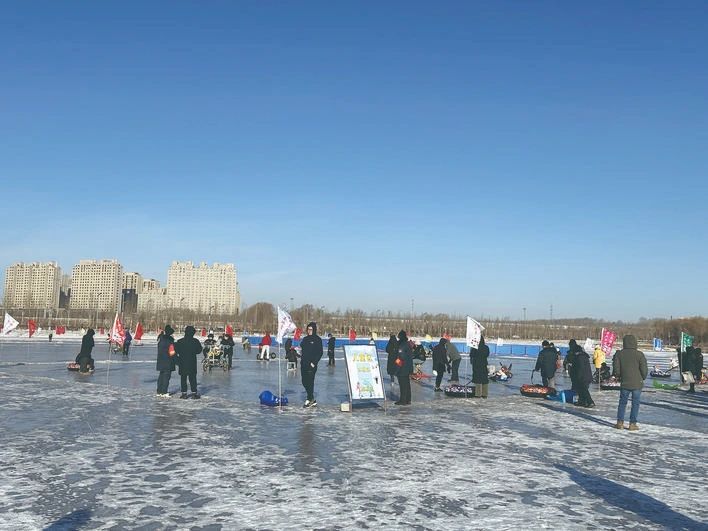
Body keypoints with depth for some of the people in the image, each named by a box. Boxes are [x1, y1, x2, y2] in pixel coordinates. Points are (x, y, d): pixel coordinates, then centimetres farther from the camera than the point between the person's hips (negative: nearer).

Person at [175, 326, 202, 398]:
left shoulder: (180, 341, -6)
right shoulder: (195, 341, -7)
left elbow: (176, 350, 0)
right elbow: (199, 350, 3)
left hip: (182, 363, 0)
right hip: (192, 362, 0)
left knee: (183, 378, 8)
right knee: (192, 378, 6)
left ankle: (184, 393, 7)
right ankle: (194, 393, 4)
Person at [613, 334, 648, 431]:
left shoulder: (619, 354, -2)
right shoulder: (639, 354, -8)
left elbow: (616, 368, -1)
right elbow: (644, 369, -6)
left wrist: (618, 377, 17)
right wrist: (643, 378, 13)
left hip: (624, 383, 2)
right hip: (637, 383, -2)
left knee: (622, 402, 13)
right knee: (635, 403, 6)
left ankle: (620, 422, 12)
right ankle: (632, 424, 6)